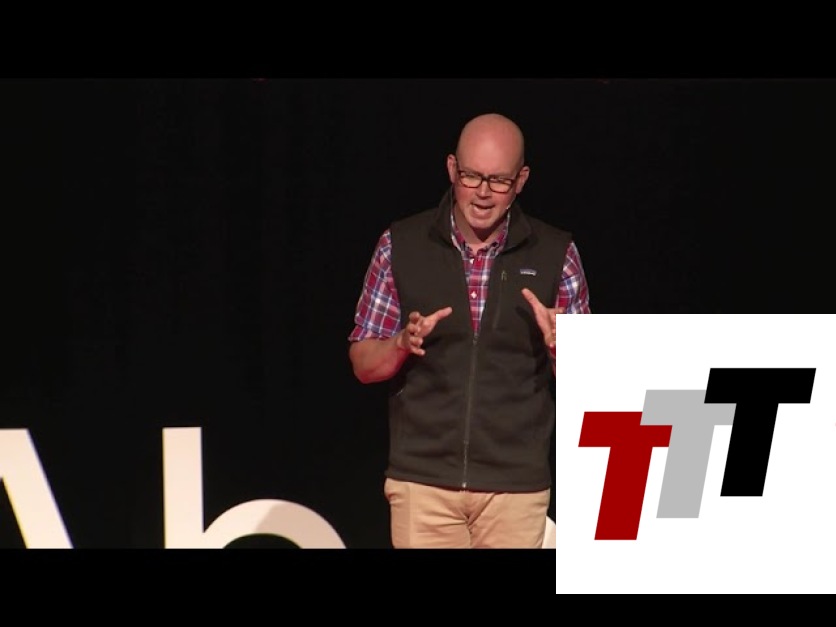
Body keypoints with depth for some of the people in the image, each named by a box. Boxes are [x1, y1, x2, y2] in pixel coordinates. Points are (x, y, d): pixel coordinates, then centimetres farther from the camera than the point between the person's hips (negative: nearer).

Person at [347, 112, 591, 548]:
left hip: (516, 485, 0)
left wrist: (558, 345, -18)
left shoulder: (555, 254, 2)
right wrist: (403, 344, -16)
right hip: (422, 479, 0)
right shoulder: (401, 245, 2)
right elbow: (363, 365, 5)